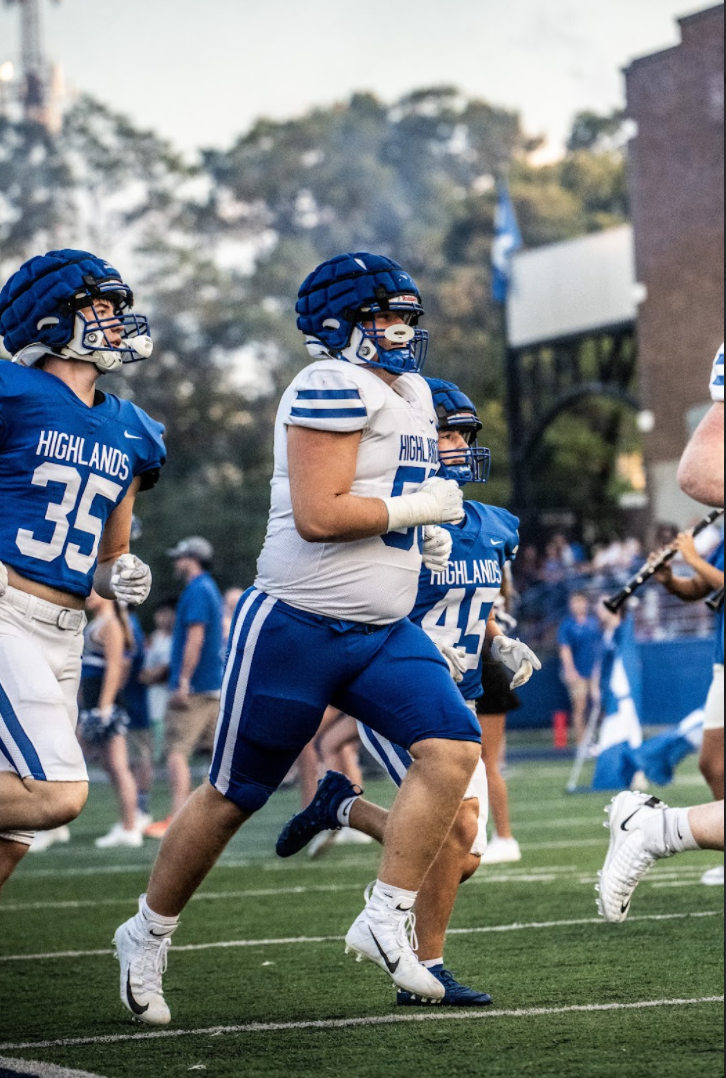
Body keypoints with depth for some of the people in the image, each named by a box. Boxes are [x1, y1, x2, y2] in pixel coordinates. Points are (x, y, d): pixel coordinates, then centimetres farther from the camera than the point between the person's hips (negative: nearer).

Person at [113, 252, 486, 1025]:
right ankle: (148, 935, 23)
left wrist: (422, 530, 10)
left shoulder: (410, 394, 14)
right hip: (296, 628, -8)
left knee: (451, 749, -13)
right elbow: (317, 516, -24)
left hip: (382, 633, 8)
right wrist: (418, 507, -14)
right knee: (235, 795, 4)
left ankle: (386, 921, -7)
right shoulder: (335, 387, -17)